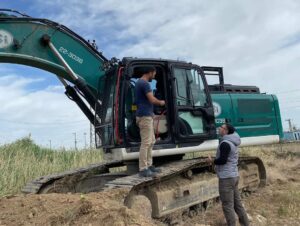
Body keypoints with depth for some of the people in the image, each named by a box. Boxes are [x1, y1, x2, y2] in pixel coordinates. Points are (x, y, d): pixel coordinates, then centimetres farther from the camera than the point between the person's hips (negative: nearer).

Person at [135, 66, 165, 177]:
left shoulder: (139, 82, 17)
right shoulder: (144, 83, -15)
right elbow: (152, 99, -19)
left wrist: (157, 101, 17)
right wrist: (161, 102, -1)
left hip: (146, 115, 10)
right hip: (145, 116, -10)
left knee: (151, 141, 15)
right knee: (146, 143, -8)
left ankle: (148, 165, 21)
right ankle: (143, 169, -3)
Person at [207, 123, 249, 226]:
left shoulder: (225, 143, -17)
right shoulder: (232, 143, 14)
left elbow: (223, 160, -23)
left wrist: (211, 161, -7)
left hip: (226, 177, -10)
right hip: (234, 175, 10)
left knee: (227, 206, -2)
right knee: (237, 203, 17)